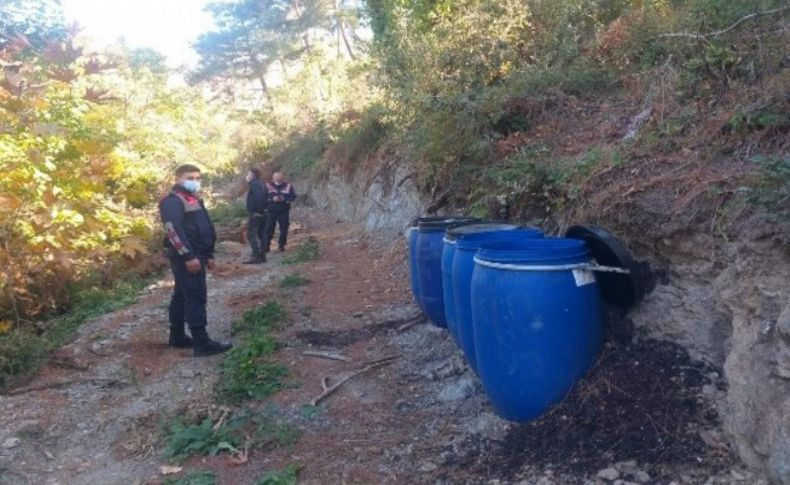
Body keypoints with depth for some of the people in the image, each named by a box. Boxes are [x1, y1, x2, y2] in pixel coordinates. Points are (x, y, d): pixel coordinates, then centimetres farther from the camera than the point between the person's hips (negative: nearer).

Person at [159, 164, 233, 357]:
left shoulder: (194, 200, 20)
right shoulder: (172, 201, -12)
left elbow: (204, 229, 23)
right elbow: (173, 230, -23)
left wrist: (208, 255, 20)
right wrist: (188, 257, -26)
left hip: (195, 256, 10)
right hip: (185, 258, -10)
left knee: (182, 296, 15)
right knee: (196, 298, -11)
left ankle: (177, 337, 24)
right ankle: (202, 343, -9)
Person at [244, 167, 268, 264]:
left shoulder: (254, 184, -12)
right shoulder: (261, 184, 17)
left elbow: (259, 197, -26)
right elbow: (266, 198, 17)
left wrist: (258, 210, -21)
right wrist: (262, 209, 12)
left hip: (255, 213, -10)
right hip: (263, 213, 10)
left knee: (251, 235, -8)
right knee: (261, 234, 10)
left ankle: (255, 256, -12)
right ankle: (262, 256, 13)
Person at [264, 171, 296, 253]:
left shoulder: (288, 186, -1)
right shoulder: (268, 186, -1)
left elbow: (293, 197, -3)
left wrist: (284, 199, -20)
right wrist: (272, 199, -21)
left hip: (284, 212, 1)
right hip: (271, 212, -1)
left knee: (284, 229, 4)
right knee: (269, 229, -2)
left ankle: (282, 245, 18)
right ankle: (266, 246, 5)